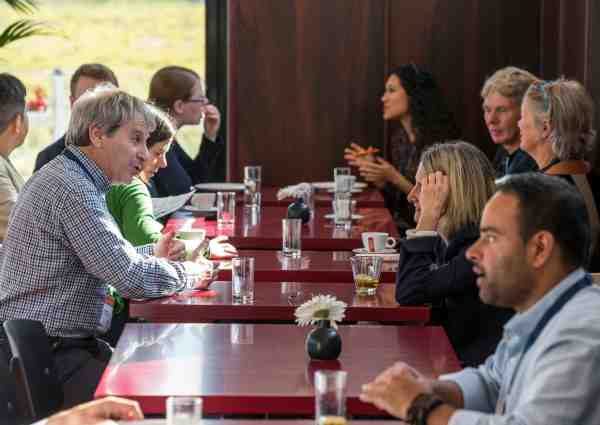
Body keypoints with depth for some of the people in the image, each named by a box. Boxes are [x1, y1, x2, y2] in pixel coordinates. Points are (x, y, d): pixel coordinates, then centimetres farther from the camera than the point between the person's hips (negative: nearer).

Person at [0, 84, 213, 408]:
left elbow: (104, 258, 27)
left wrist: (149, 254, 12)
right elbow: (131, 278, -23)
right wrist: (187, 272, -6)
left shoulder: (62, 176, 15)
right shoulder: (72, 190, -19)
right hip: (50, 358, -11)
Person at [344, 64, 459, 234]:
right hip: (397, 228, 7)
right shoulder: (397, 140, 10)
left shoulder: (437, 141, -13)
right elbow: (395, 201, 14)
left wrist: (395, 178, -19)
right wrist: (371, 167, 3)